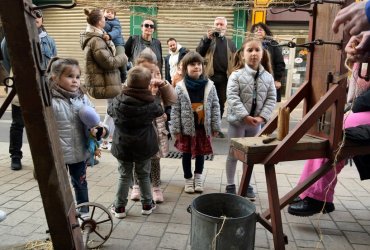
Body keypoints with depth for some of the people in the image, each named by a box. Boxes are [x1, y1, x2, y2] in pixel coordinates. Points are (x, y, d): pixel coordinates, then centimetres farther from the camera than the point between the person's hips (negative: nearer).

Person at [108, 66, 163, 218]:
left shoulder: (118, 102, -12)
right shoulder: (150, 103, -13)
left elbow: (110, 110, 8)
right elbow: (159, 111, 6)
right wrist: (152, 97, 16)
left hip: (123, 147, 1)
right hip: (144, 147, 0)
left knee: (124, 176, 14)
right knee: (144, 175, 15)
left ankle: (119, 207, 21)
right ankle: (147, 204, 27)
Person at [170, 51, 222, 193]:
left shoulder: (209, 85, -4)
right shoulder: (180, 87, -9)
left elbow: (215, 107, 0)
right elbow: (175, 110, -7)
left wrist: (215, 126, -1)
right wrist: (175, 129, -8)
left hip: (203, 126, 2)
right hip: (186, 127, -1)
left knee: (201, 153, 15)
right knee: (186, 154, 12)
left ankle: (198, 177, 37)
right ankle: (188, 179, 31)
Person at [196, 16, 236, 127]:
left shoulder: (230, 43, 16)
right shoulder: (207, 39, 9)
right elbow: (199, 53, -6)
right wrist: (207, 39, -15)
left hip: (224, 77, 3)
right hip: (209, 76, -3)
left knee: (221, 103, 7)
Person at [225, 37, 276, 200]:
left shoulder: (268, 76, 2)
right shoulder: (236, 75, -11)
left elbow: (271, 98, 0)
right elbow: (232, 98, -18)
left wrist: (262, 116, -13)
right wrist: (245, 116, -24)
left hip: (256, 121, 4)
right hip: (238, 120, -4)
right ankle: (230, 185, 21)